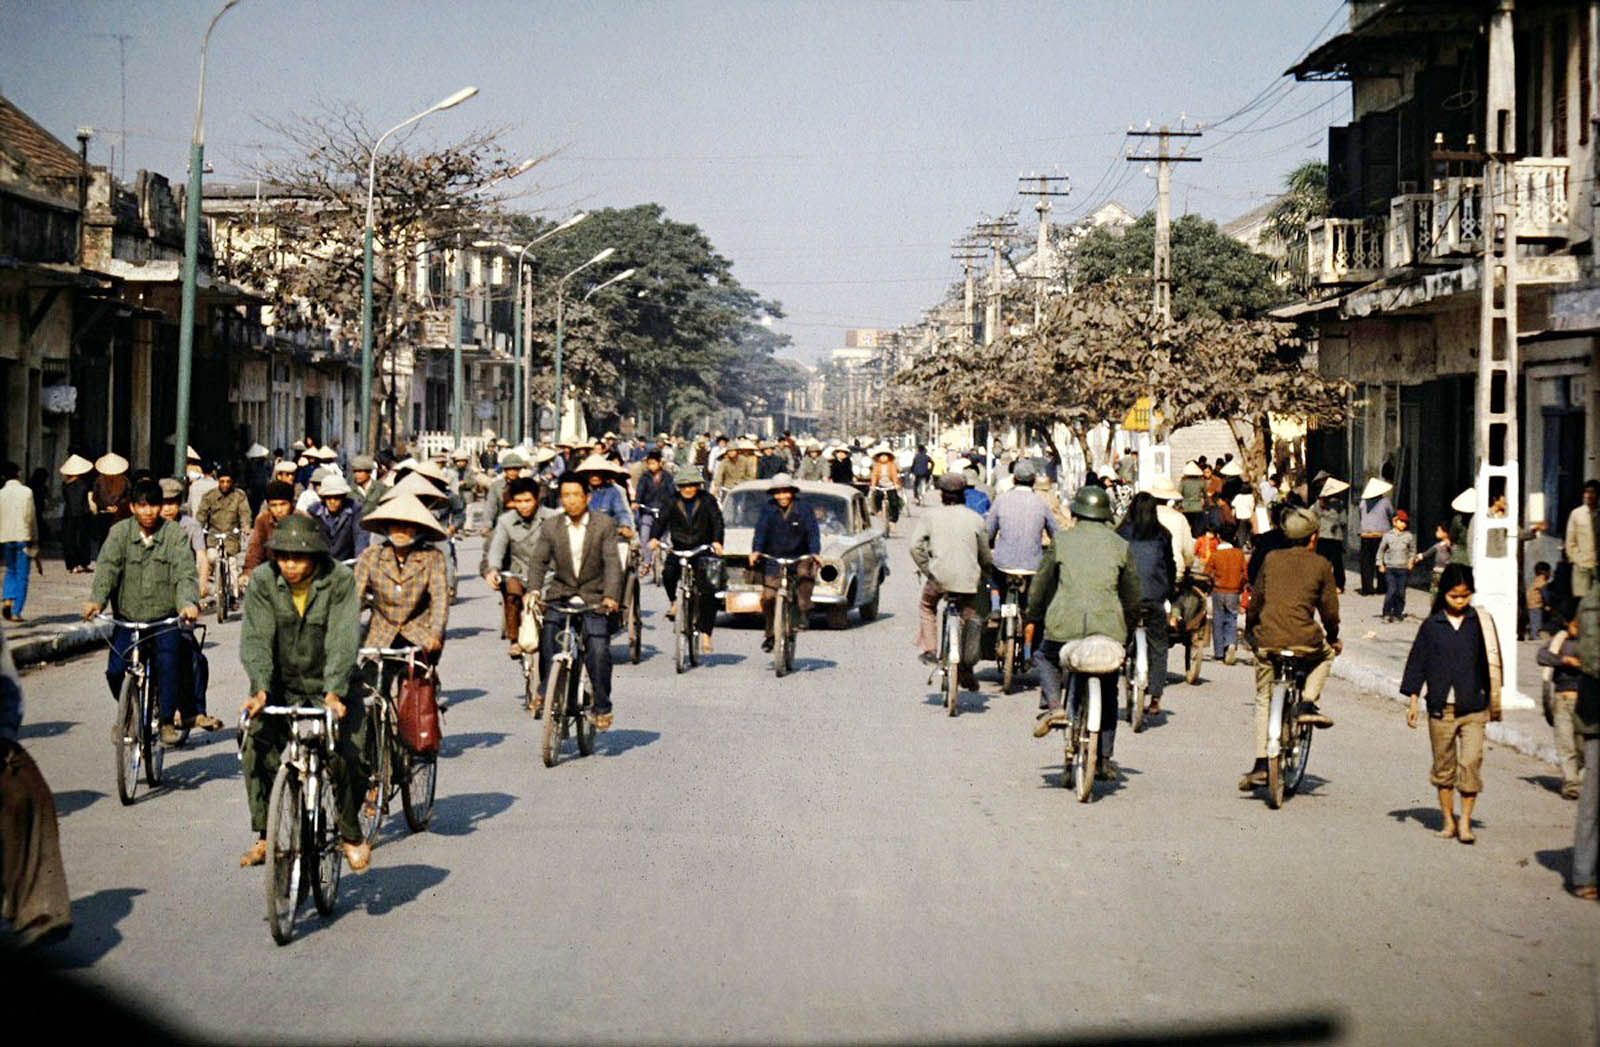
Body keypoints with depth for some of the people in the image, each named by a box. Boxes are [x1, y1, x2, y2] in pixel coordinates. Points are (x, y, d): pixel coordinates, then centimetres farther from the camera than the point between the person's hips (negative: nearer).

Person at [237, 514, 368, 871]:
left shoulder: (340, 580, -14)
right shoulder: (263, 581, -8)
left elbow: (343, 640, -20)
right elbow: (256, 639, -13)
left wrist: (334, 693, -33)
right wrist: (260, 689, -28)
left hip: (328, 684, -2)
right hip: (281, 685, 2)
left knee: (347, 756, -16)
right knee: (256, 743, -19)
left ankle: (351, 833, 8)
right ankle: (265, 834, -5)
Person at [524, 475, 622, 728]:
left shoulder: (605, 525, -4)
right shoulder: (550, 527, 2)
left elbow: (612, 562, -10)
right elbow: (538, 560, -2)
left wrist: (611, 596, -24)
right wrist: (534, 590, -19)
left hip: (594, 597, -2)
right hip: (560, 594, 2)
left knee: (598, 651, -13)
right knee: (548, 630, -25)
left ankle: (602, 707, 4)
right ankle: (545, 691, -11)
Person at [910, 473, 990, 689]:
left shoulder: (931, 516, 3)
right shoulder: (975, 519, 7)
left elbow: (915, 546, -6)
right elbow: (985, 555, 11)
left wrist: (925, 569, 5)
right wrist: (987, 573, 28)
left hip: (939, 576, 0)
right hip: (969, 579, 0)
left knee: (926, 606, 28)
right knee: (970, 619, 14)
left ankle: (929, 649, 19)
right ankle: (967, 668, 12)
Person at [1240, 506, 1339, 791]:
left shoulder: (1271, 559, 12)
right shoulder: (1320, 564, 6)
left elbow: (1256, 600, 15)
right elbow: (1329, 608, 9)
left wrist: (1249, 629, 30)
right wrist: (1333, 638, 25)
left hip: (1267, 639, 2)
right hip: (1304, 638, -2)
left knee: (1264, 700, 14)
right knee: (1326, 654, 33)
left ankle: (1260, 765, 6)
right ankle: (1307, 703, 11)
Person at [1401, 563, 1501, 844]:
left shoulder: (1481, 623, 3)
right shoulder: (1432, 626, 3)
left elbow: (1491, 662, 10)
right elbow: (1417, 663, 7)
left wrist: (1494, 700, 13)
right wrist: (1413, 702, 3)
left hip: (1473, 708, -1)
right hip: (1441, 708, 1)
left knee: (1471, 763, -9)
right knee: (1443, 766, 8)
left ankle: (1465, 821, -1)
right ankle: (1449, 821, 18)